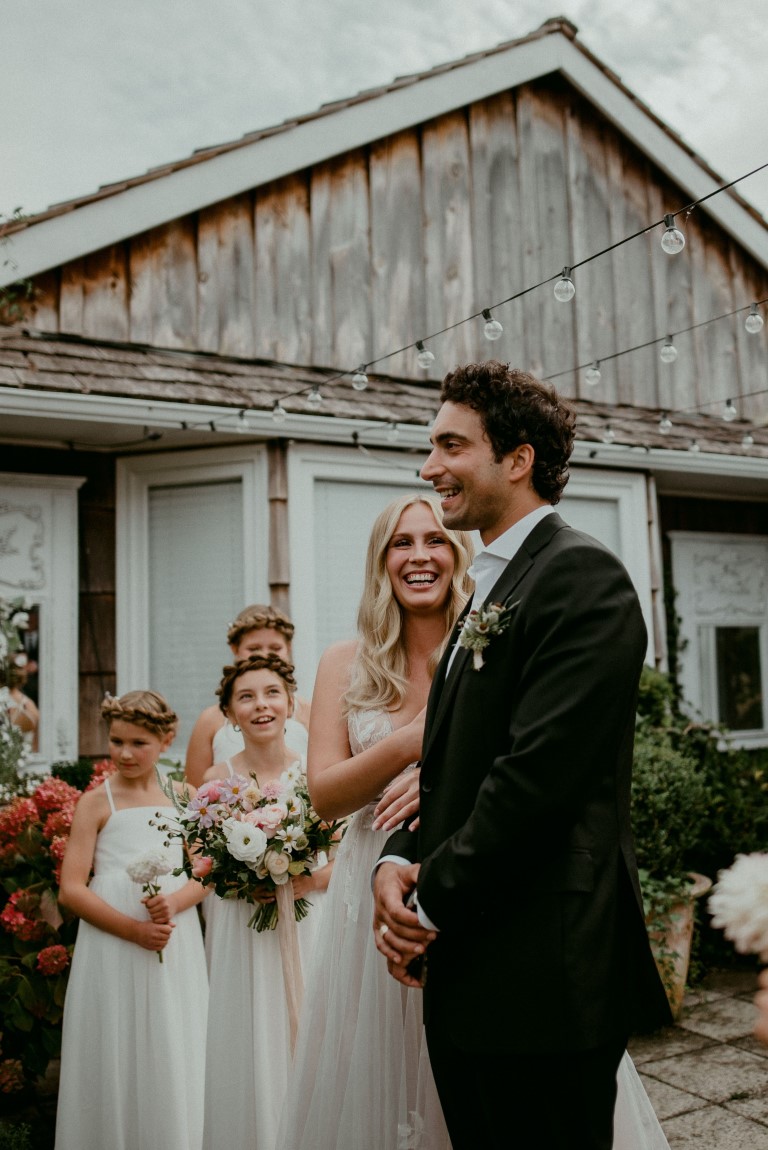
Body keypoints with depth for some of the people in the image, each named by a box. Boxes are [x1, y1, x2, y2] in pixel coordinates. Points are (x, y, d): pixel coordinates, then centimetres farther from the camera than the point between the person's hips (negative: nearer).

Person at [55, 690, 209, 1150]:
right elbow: (72, 890, -6)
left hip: (177, 947, 3)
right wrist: (134, 929, -16)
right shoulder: (96, 803, -2)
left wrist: (173, 903, -14)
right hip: (113, 944, -3)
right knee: (116, 1064, 4)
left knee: (175, 1062, 9)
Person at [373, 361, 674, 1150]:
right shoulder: (490, 593, 17)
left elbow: (539, 770, -22)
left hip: (543, 979, -9)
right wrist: (397, 863, -2)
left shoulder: (580, 575, -13)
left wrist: (431, 904, -12)